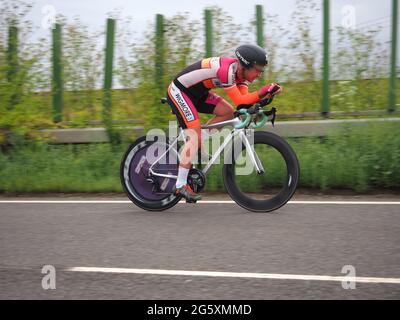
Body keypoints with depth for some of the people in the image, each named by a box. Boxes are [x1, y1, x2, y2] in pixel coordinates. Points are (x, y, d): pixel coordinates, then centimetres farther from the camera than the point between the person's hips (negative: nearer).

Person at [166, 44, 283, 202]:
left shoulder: (240, 71, -3)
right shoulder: (226, 70, -30)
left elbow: (244, 99, -9)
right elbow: (239, 101, -31)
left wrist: (265, 96, -24)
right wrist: (264, 91, -37)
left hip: (197, 92, 9)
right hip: (179, 92, -9)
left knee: (228, 112, -1)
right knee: (195, 136, -17)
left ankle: (193, 146, 7)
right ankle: (180, 186, -14)